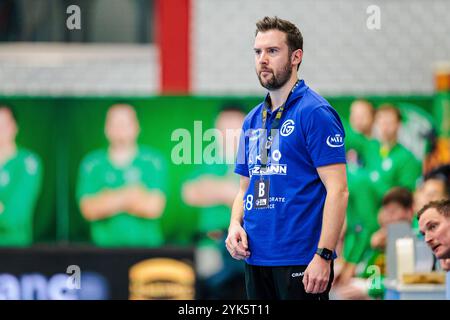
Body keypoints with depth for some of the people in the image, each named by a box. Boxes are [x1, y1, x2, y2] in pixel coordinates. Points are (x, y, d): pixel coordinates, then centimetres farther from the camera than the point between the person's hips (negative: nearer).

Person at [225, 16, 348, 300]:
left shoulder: (315, 113, -8)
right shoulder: (252, 121, 15)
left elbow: (337, 190, -14)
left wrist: (323, 255, -20)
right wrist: (235, 225, 2)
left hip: (301, 263, -7)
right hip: (256, 259, 7)